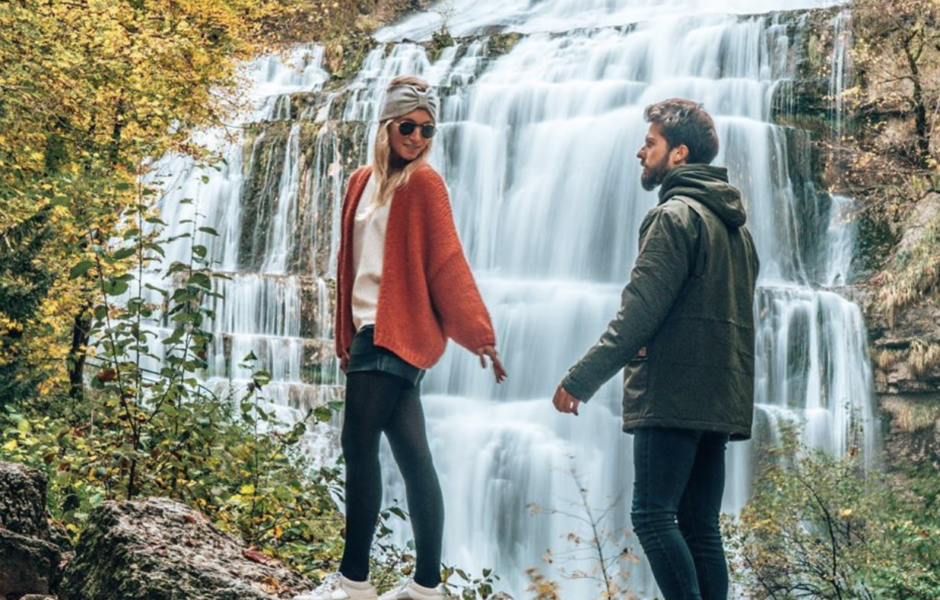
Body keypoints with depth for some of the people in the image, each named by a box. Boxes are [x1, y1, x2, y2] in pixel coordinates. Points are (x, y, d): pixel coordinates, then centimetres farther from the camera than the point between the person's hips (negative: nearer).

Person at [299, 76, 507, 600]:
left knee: (360, 447, -8)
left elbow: (447, 262, -9)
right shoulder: (364, 182, 16)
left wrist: (479, 333, -13)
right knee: (413, 456, 7)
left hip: (396, 332, -7)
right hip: (374, 331, 7)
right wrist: (346, 336, 20)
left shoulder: (423, 184, -4)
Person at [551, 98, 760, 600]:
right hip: (721, 401, 9)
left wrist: (579, 381, -13)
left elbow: (639, 312, -16)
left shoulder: (676, 215, -9)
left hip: (672, 398, -9)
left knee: (652, 517, -6)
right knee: (700, 526, 9)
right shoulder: (734, 224, 20)